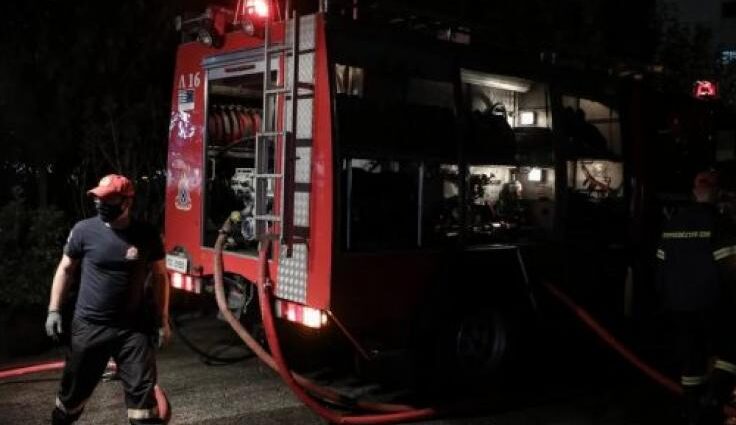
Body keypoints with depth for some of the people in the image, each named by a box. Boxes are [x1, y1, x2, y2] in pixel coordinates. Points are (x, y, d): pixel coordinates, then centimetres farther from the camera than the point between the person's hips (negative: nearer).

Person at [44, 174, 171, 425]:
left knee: (142, 388, 0)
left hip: (133, 328, 0)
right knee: (74, 387, 14)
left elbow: (160, 277, 4)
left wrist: (162, 321, 3)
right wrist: (54, 310, 1)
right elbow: (65, 270, 6)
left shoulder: (147, 235, -5)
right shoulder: (84, 230, -6)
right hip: (88, 325, 1)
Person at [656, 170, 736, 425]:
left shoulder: (673, 222, 8)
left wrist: (666, 296, 19)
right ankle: (713, 399, -14)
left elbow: (663, 263, 11)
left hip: (678, 302, 6)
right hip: (711, 301, -6)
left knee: (690, 358, 12)